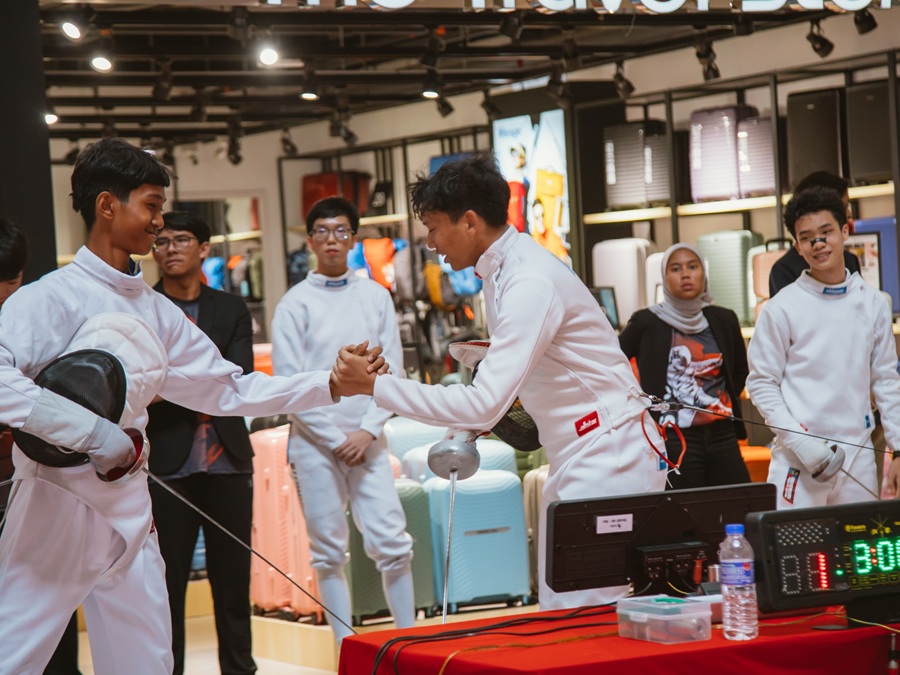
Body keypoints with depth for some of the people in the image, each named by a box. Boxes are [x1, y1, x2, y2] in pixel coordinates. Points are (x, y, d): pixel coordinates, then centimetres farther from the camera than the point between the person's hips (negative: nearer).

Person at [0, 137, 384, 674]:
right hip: (57, 505, -7)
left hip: (128, 508, 7)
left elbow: (231, 389, 13)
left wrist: (335, 385, 5)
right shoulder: (51, 298, -13)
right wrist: (99, 436, -28)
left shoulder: (155, 309, 9)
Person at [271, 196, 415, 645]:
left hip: (367, 440, 2)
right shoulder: (295, 303, 0)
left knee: (391, 543, -4)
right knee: (329, 552, 2)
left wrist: (367, 431, -7)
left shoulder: (376, 297, 7)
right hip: (315, 443, -1)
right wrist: (335, 439, -7)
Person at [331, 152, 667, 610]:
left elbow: (485, 405, -28)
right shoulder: (499, 271, 10)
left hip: (609, 459, -10)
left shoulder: (531, 283, -22)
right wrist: (482, 423, 5)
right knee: (556, 612, 8)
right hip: (575, 463, 10)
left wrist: (374, 386, -25)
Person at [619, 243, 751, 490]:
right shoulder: (647, 322, -2)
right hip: (675, 443, -4)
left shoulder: (723, 320, 10)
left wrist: (728, 403, 15)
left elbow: (740, 371, 27)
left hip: (724, 439, 4)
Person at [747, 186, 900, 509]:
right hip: (799, 456, -3)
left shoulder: (873, 303, 6)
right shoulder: (781, 308, -4)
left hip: (858, 453, 3)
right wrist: (799, 441, -14)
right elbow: (761, 384, -3)